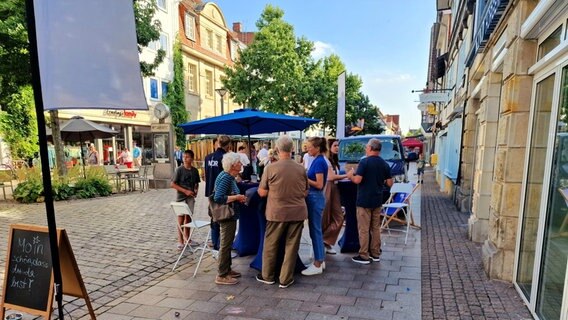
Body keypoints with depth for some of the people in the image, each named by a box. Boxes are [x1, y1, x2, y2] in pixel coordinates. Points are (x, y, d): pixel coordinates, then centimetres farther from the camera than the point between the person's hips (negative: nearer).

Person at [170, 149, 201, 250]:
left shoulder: (194, 170, 2)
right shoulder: (179, 170, -9)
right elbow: (172, 184, -10)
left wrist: (196, 190, -5)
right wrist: (185, 191, -16)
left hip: (191, 197, 4)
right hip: (181, 197, -4)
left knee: (188, 218, 12)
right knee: (181, 219, 1)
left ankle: (187, 238, 26)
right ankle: (180, 241, 10)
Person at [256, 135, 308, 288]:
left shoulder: (271, 168, -11)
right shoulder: (301, 168, -3)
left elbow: (262, 192, -4)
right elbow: (305, 193, 7)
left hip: (277, 212, -1)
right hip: (297, 212, 2)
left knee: (270, 245, 16)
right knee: (291, 246, 11)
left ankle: (267, 276, 30)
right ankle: (286, 279, 21)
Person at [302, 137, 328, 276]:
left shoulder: (319, 162, -17)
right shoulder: (317, 161, 12)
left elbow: (319, 184, -20)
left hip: (315, 198, -10)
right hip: (314, 198, 10)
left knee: (315, 230, -1)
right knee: (315, 229, 16)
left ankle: (317, 265, 10)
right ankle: (320, 260, 27)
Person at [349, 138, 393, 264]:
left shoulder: (364, 162, -14)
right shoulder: (385, 164, 5)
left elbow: (357, 180, -19)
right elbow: (389, 183, 5)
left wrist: (350, 176, 0)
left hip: (364, 200, -6)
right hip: (377, 200, 6)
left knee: (364, 229, 0)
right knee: (376, 228, 14)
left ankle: (364, 256, 5)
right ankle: (375, 254, 21)